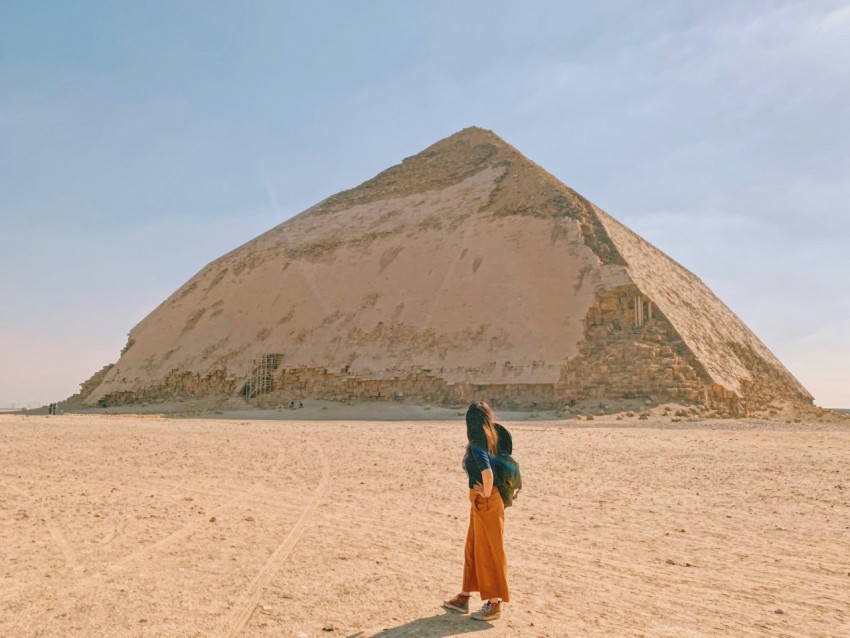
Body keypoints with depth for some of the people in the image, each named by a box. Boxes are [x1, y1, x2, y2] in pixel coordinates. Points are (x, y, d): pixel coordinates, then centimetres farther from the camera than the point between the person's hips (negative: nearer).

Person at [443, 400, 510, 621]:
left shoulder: (477, 446, -21)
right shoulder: (488, 441, 6)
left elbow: (487, 472, -36)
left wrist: (487, 493, -19)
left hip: (486, 502, -9)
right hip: (479, 502, 9)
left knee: (488, 550, 3)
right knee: (472, 548, 17)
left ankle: (494, 603, 16)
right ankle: (464, 597, 30)